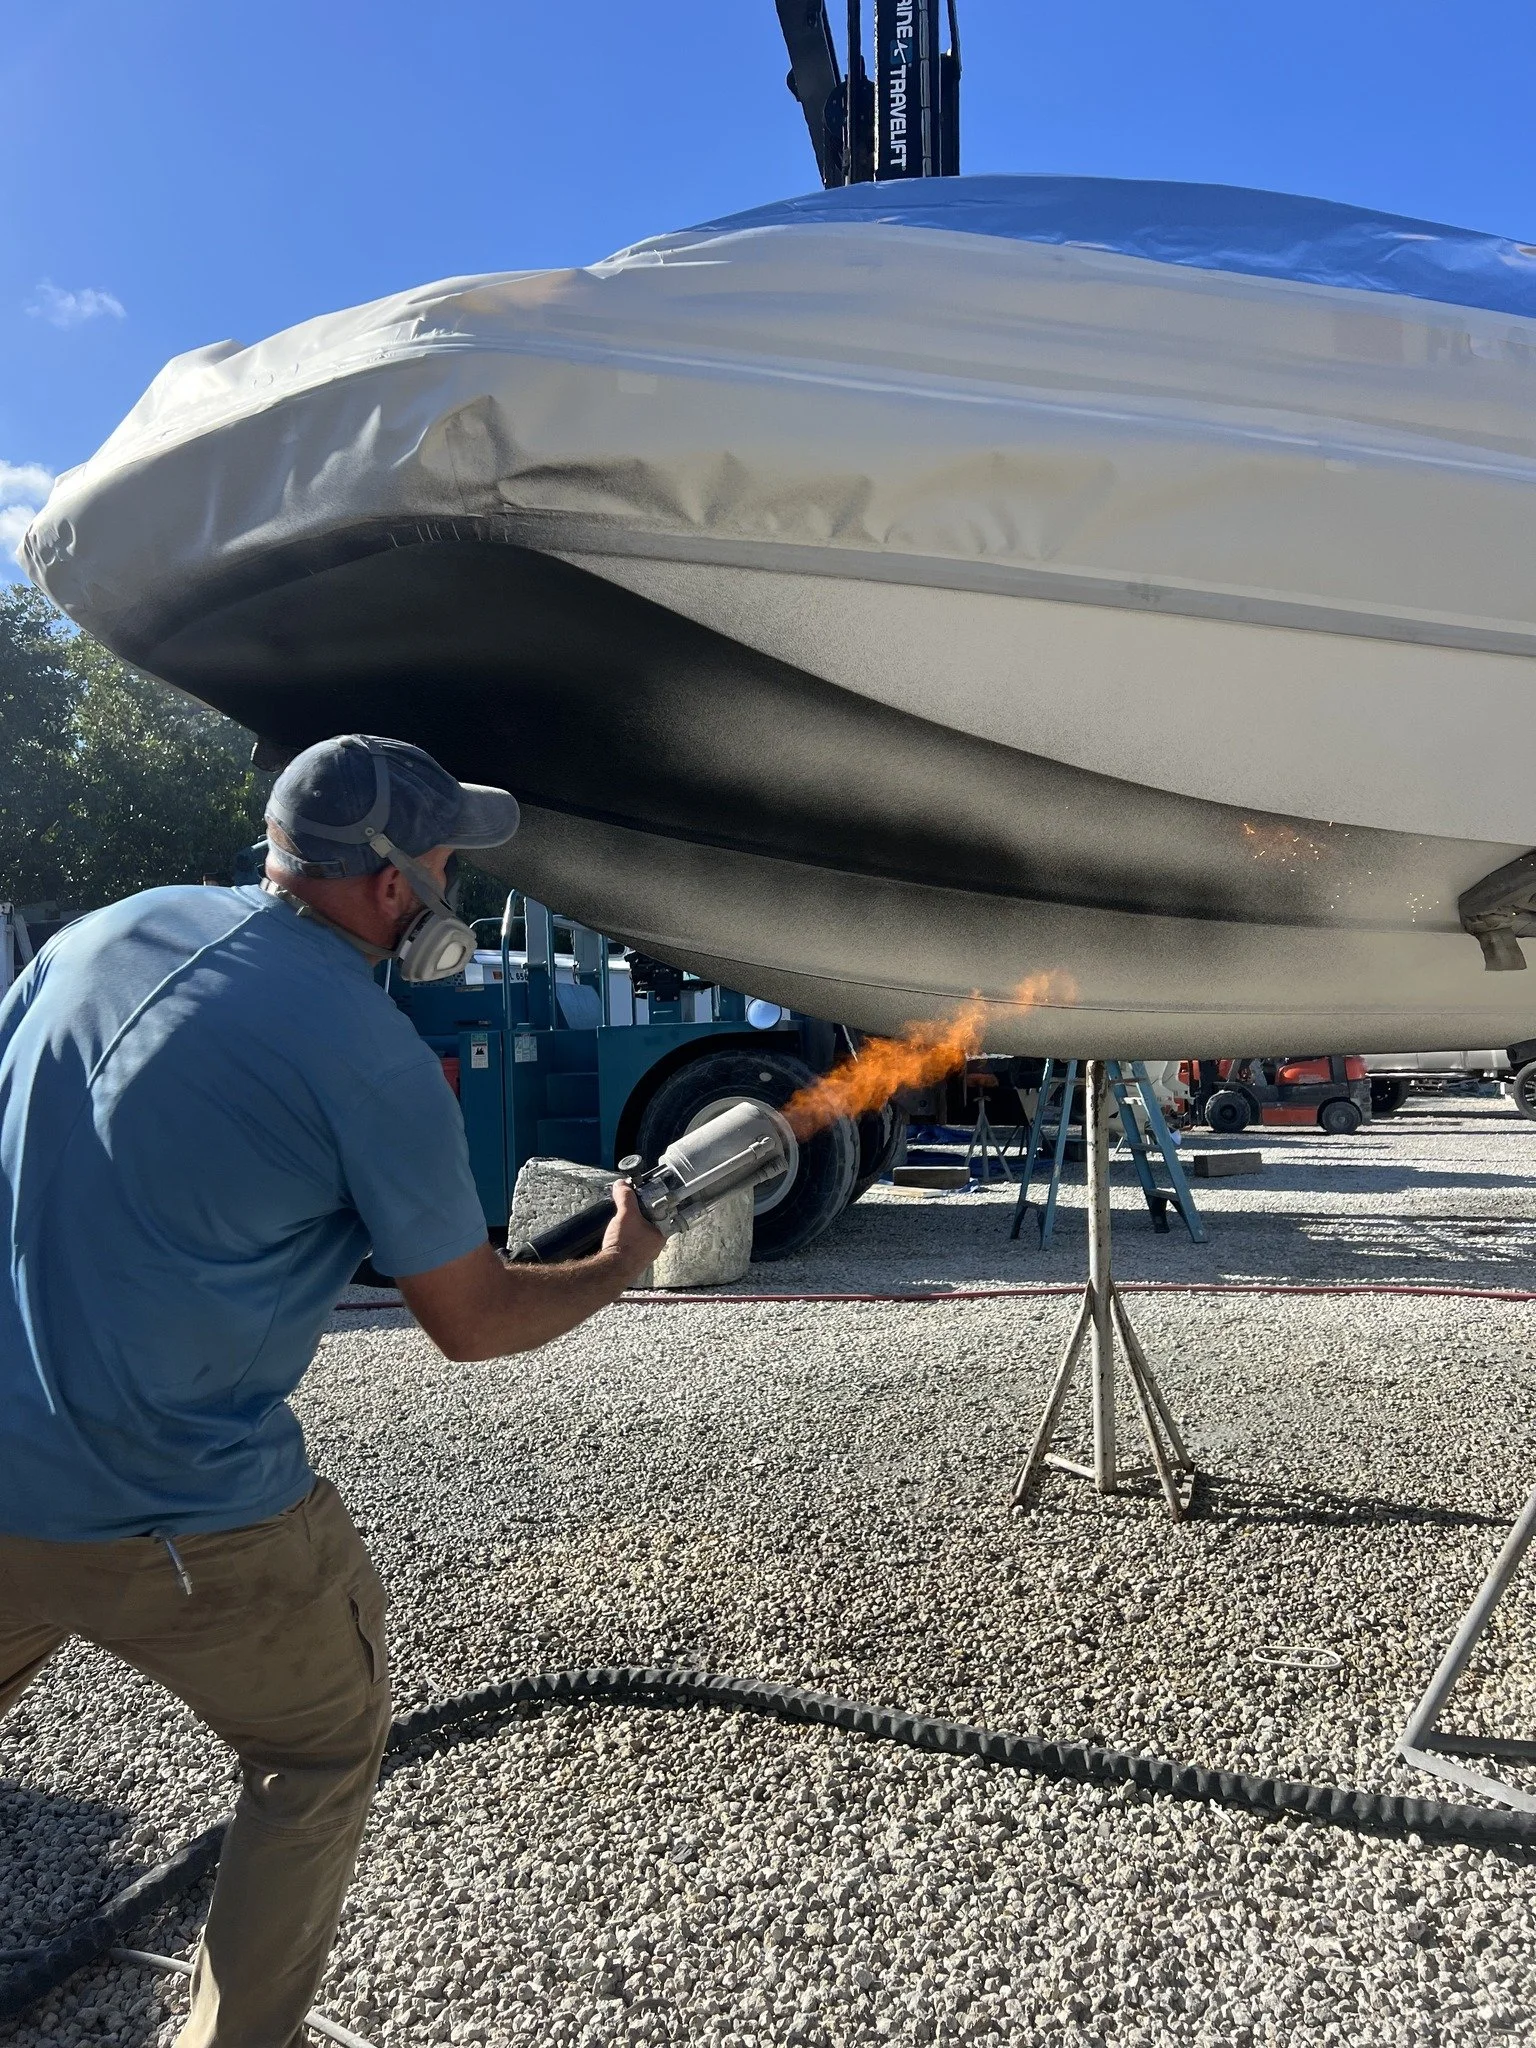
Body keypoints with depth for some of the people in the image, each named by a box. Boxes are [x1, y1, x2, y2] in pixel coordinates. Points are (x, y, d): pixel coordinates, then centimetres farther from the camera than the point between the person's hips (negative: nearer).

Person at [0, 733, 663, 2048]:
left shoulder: (108, 930, 1)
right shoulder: (373, 1060, -17)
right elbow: (471, 1320, -6)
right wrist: (621, 1264, 10)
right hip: (171, 1520, -6)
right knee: (324, 1746, 21)